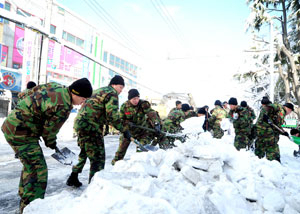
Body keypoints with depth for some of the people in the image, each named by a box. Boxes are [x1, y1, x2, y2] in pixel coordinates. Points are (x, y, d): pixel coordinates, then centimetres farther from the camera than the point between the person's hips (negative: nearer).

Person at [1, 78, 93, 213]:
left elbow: (34, 90, 14)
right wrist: (51, 143, 6)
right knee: (37, 170, -8)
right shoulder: (63, 107, -27)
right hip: (20, 133, -11)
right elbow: (50, 129, -15)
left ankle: (25, 199, 41)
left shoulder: (56, 86, 0)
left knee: (31, 165, 24)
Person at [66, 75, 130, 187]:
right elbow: (112, 115, -18)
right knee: (98, 157, -3)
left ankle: (73, 178, 34)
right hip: (90, 127, -10)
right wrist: (124, 130, -11)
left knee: (84, 153, 25)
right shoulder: (112, 93, -7)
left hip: (80, 123, 10)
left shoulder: (99, 91, 23)